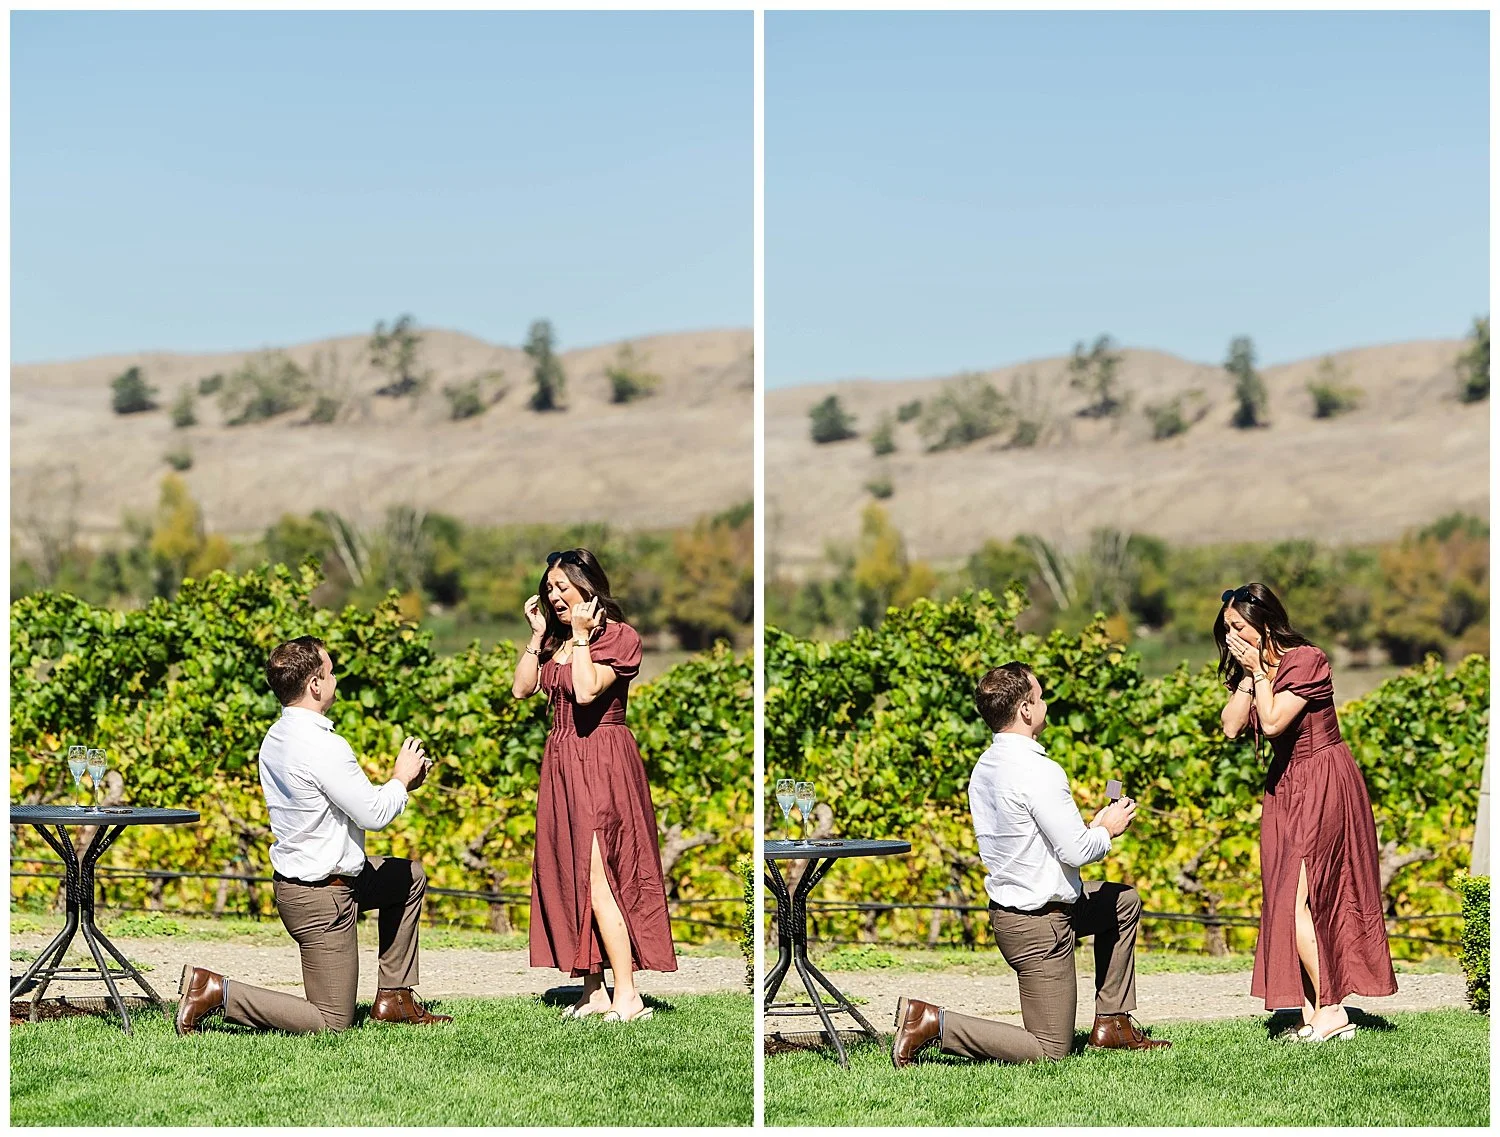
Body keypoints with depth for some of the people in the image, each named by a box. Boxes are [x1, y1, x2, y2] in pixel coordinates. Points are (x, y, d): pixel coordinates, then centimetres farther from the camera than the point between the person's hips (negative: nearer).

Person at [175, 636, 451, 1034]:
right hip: (322, 895, -10)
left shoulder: (276, 738, 5)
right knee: (331, 1023, -2)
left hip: (293, 877, 10)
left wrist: (398, 784, 9)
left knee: (411, 876, 27)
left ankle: (394, 999, 25)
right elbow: (373, 815, -20)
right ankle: (214, 991, -7)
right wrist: (401, 779, -2)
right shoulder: (324, 747, -25)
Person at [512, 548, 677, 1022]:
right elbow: (522, 688, 7)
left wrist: (582, 636, -15)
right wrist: (538, 634, 5)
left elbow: (586, 691, -21)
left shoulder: (618, 637, -8)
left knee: (597, 877, -14)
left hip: (601, 765, -8)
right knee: (570, 878, 6)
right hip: (562, 764, 8)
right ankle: (594, 991, 10)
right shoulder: (558, 641, 15)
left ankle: (627, 997, -14)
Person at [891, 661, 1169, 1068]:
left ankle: (1111, 1024, 28)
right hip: (1040, 923, -10)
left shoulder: (984, 768, 5)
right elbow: (1075, 852, -22)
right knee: (1050, 1051, 0)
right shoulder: (1038, 771, -23)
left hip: (1007, 907, 10)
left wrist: (1090, 827, 11)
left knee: (1125, 900, 29)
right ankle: (930, 1022, -9)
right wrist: (1106, 830, -2)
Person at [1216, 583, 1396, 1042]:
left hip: (1323, 785, -9)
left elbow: (1273, 721, -23)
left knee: (1297, 902, -12)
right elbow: (1231, 726, -2)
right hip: (1285, 789, 9)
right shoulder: (1252, 668, 10)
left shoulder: (1305, 661, -15)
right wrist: (1249, 675, -8)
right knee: (1285, 903, 3)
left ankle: (1331, 1011, -5)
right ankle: (1310, 1015, 5)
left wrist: (1259, 671, -13)